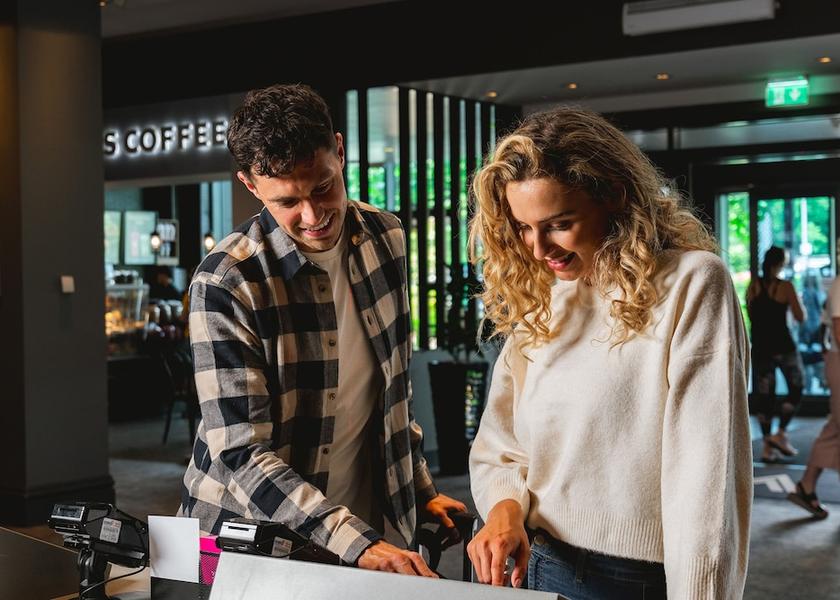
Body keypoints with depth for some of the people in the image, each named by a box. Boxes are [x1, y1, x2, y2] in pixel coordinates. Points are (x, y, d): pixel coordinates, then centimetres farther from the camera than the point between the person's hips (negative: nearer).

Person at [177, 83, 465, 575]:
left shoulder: (386, 238, -4)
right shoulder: (226, 285, -21)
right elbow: (243, 455, -24)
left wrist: (422, 490, 11)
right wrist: (355, 542, -32)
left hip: (362, 524, 5)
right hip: (250, 537, -4)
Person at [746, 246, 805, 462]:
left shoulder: (753, 286, 4)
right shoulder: (785, 287, -9)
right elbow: (801, 317, -6)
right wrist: (797, 302, 12)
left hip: (760, 346, 4)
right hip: (783, 345, -4)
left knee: (764, 394, 7)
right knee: (796, 388, 13)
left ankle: (768, 446, 6)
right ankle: (781, 433, 0)